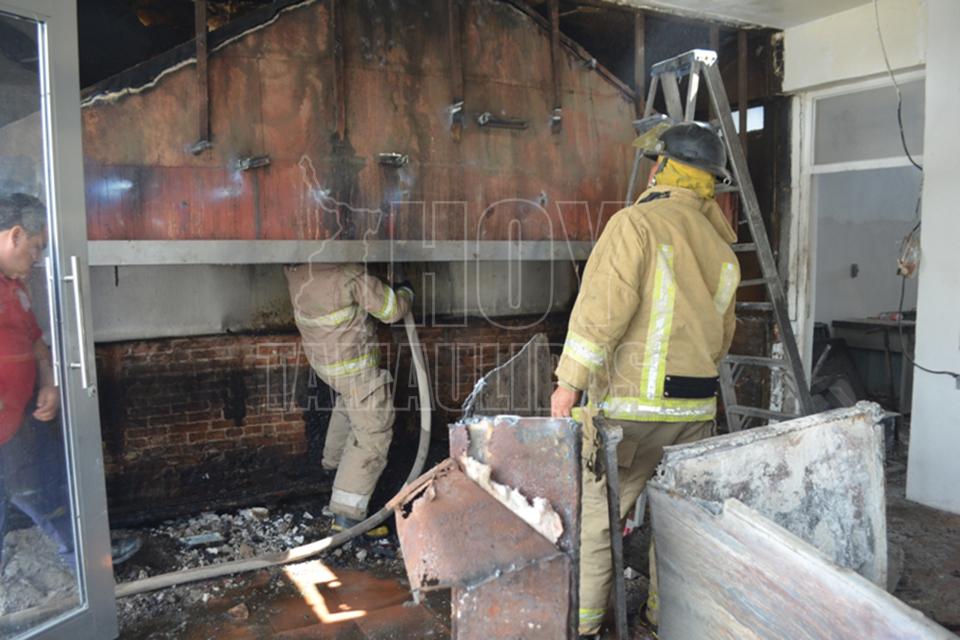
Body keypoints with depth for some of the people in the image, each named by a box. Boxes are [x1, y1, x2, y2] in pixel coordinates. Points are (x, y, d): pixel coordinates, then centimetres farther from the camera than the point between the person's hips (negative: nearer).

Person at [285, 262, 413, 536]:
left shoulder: (294, 269, -10)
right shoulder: (350, 275, -28)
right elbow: (392, 310, -16)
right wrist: (406, 292, 6)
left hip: (321, 356, 8)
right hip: (353, 365, -8)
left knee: (348, 403, 35)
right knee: (372, 435, -2)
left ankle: (333, 461, 51)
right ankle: (346, 515, -6)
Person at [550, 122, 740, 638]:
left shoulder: (636, 223, -9)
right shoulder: (721, 248, 12)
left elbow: (602, 308, -17)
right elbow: (722, 334, 17)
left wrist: (570, 380, -12)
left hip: (629, 404, -6)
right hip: (695, 408, 7)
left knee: (597, 515, 4)